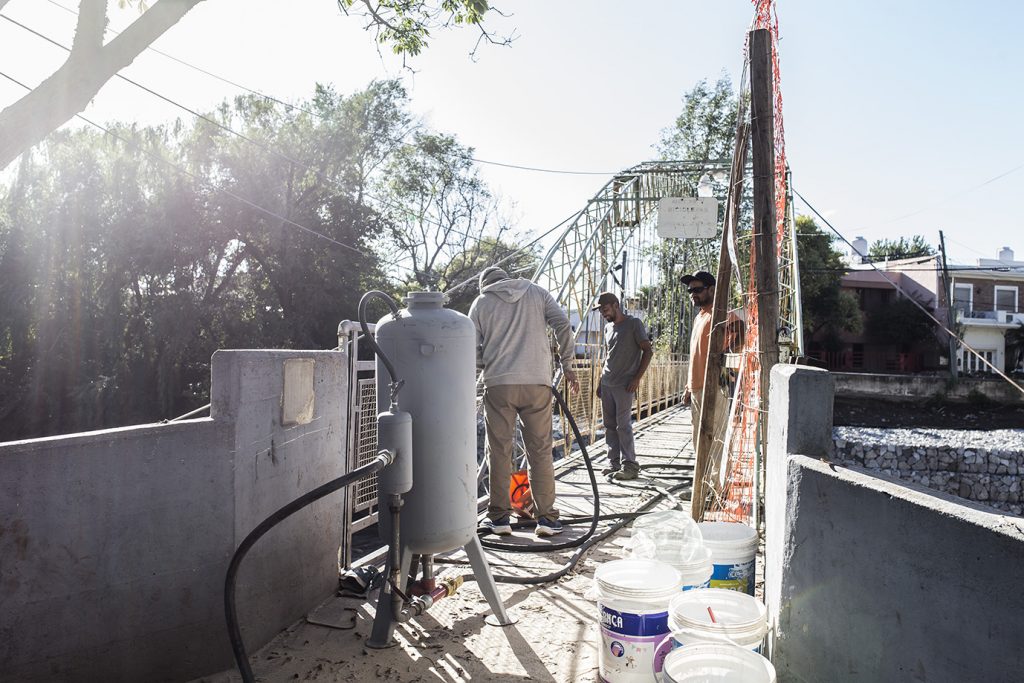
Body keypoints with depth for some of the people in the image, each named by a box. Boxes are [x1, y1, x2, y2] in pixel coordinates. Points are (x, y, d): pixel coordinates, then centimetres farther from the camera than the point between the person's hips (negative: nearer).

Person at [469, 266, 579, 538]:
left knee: (499, 451, 8)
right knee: (540, 451, 7)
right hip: (537, 382, 1)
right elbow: (563, 326, 2)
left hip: (498, 384, -1)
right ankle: (546, 518, 9)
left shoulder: (480, 303, 10)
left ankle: (499, 517, 13)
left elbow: (473, 349, 5)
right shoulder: (537, 293, 13)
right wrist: (567, 365, 8)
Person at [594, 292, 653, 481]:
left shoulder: (634, 324, -4)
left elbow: (648, 351, -6)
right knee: (609, 425, 8)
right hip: (606, 384, 7)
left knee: (623, 425, -7)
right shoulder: (608, 327, 17)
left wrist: (637, 378, -12)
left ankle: (630, 466, 0)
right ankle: (614, 463, 15)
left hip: (624, 385, -7)